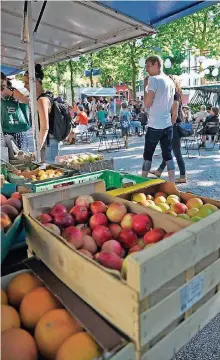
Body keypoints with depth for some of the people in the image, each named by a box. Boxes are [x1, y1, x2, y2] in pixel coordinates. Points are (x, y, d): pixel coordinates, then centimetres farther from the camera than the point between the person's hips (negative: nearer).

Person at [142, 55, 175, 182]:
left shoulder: (154, 79, -9)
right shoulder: (170, 81, 13)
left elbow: (147, 104, -10)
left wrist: (145, 88, 0)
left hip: (155, 126, -7)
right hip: (168, 124, 7)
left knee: (148, 155, 5)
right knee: (168, 155, 10)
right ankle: (172, 184, 12)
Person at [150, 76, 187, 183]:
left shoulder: (174, 96, -14)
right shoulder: (174, 96, 14)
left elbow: (175, 115, -20)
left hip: (174, 128, -10)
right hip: (174, 127, 10)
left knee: (177, 153, -3)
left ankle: (183, 176, 6)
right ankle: (159, 171, 29)